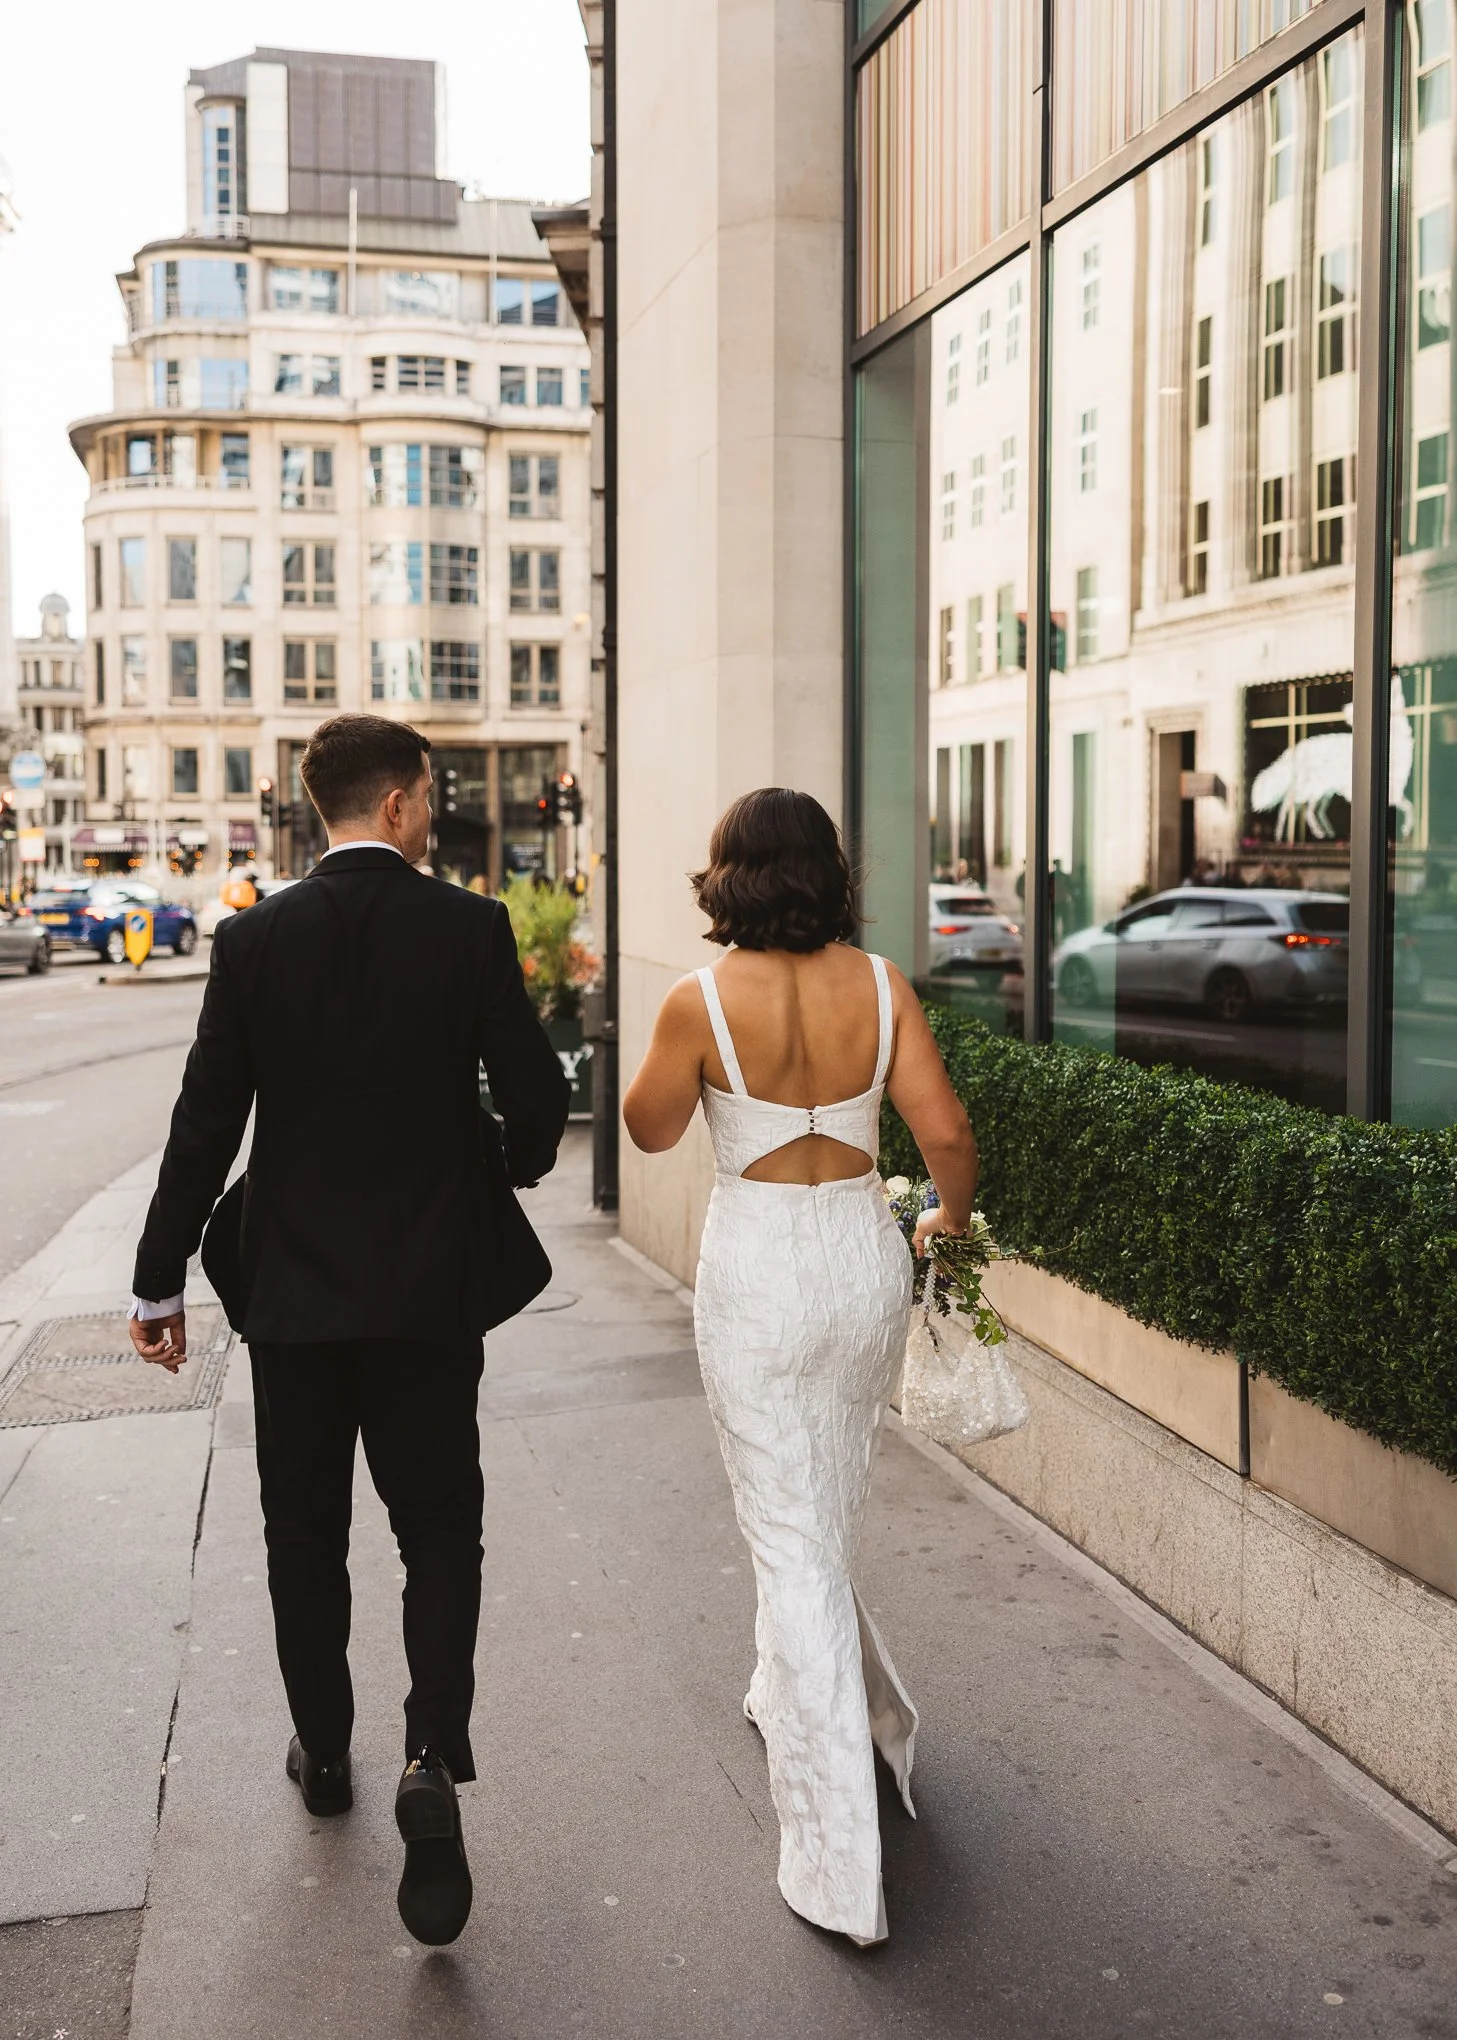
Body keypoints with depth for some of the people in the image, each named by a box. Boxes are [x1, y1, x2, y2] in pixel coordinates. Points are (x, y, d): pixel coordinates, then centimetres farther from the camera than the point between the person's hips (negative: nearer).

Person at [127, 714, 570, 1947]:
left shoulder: (255, 941, -6)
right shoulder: (471, 929, -9)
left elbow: (206, 1125, -6)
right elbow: (537, 1099, -8)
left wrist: (162, 1281, 3)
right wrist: (513, 1168, 16)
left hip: (293, 1288, 1)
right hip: (430, 1287, -1)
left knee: (306, 1532, 17)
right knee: (438, 1525, 11)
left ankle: (323, 1752, 33)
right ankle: (434, 1760, -5)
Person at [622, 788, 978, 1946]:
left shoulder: (703, 1001, -14)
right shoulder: (879, 984, -6)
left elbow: (650, 1130, 1)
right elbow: (947, 1135, -7)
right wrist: (950, 1218, 12)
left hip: (759, 1271, -3)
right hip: (866, 1254, 4)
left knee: (793, 1544, 3)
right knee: (830, 1515, 25)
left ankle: (844, 1874, 7)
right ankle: (789, 1696, 49)